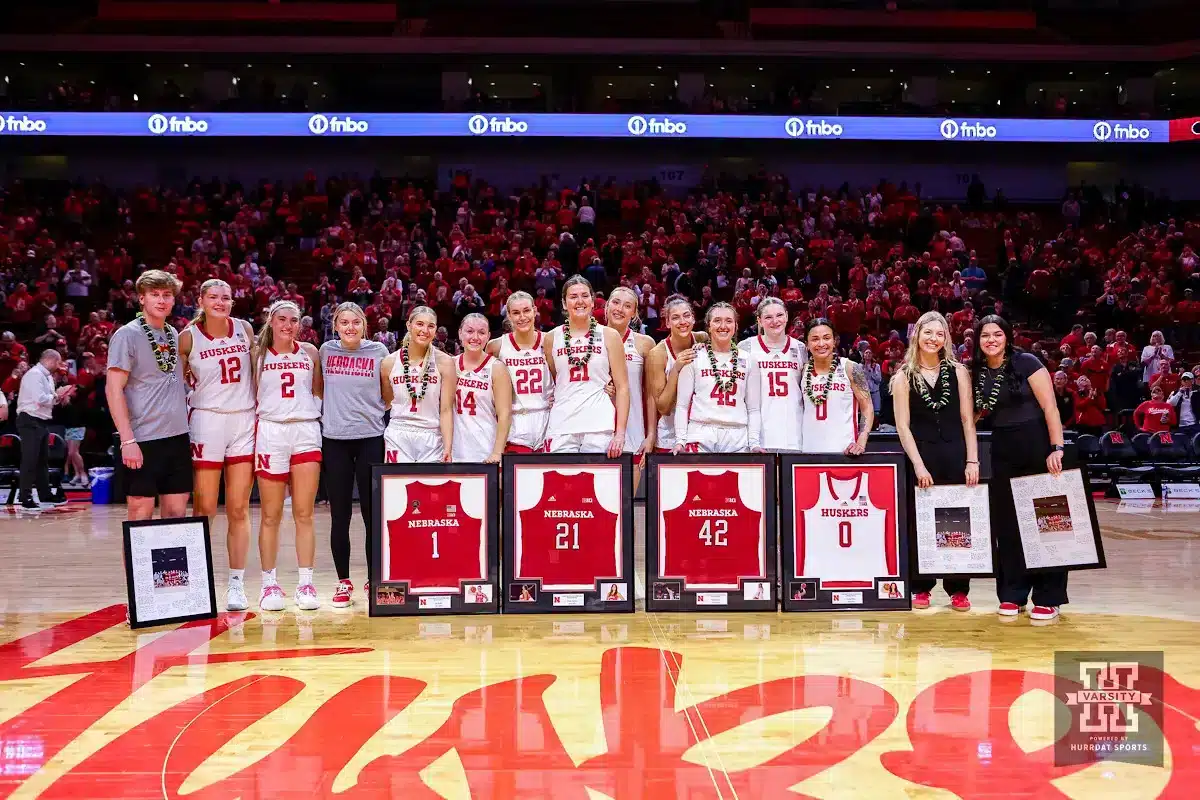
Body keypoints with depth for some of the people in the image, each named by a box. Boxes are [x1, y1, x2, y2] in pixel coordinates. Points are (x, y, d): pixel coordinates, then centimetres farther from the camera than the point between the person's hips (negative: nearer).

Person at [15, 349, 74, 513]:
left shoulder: (48, 376, 15)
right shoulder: (35, 374, -15)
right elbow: (40, 399, -24)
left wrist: (60, 397, 2)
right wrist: (57, 396, -9)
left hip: (42, 422, 10)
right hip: (30, 421, -10)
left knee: (43, 460, 16)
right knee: (30, 461, -8)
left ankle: (45, 495, 25)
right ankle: (26, 500, -6)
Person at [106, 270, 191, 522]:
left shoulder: (174, 335, 13)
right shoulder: (127, 335, -6)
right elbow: (113, 389, -12)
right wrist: (127, 440, -18)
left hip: (178, 437, 6)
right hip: (143, 440, -6)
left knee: (176, 515, 7)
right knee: (140, 516, -1)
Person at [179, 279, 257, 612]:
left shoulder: (245, 329, 6)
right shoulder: (188, 337, -3)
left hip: (245, 422, 3)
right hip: (207, 422, -2)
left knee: (239, 510, 3)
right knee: (204, 511, 0)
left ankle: (236, 584, 6)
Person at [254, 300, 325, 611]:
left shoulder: (309, 352, 12)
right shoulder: (258, 354, 7)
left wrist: (314, 411, 3)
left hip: (306, 432, 1)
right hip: (270, 433, -1)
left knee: (304, 515, 0)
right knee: (271, 516, 1)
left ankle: (305, 584, 3)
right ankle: (269, 584, 9)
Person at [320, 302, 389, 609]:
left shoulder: (379, 351, 1)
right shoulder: (326, 351, 6)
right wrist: (327, 413, 12)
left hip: (370, 438, -1)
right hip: (334, 440, 1)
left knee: (373, 514, 1)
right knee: (340, 515, 4)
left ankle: (374, 581, 11)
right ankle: (343, 583, 13)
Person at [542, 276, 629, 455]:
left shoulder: (608, 336, 6)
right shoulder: (552, 338, 10)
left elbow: (622, 387, 3)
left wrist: (620, 433, -5)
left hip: (600, 427, -1)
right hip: (561, 427, 1)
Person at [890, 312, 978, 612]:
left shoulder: (958, 372, 6)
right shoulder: (904, 376, 2)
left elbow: (967, 419, 3)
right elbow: (903, 425, -2)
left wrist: (972, 460, -4)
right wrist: (918, 463, -10)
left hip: (955, 453, 1)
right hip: (921, 455, -1)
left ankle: (958, 589, 12)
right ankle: (921, 588, 13)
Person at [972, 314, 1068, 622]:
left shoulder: (1026, 363, -8)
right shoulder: (977, 372, 6)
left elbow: (1050, 407, -12)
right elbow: (973, 415, 15)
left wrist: (1057, 448, -20)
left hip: (1037, 448, -5)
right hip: (1002, 453, 5)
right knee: (1006, 524, 6)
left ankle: (1048, 598, 6)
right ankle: (1012, 594, 15)